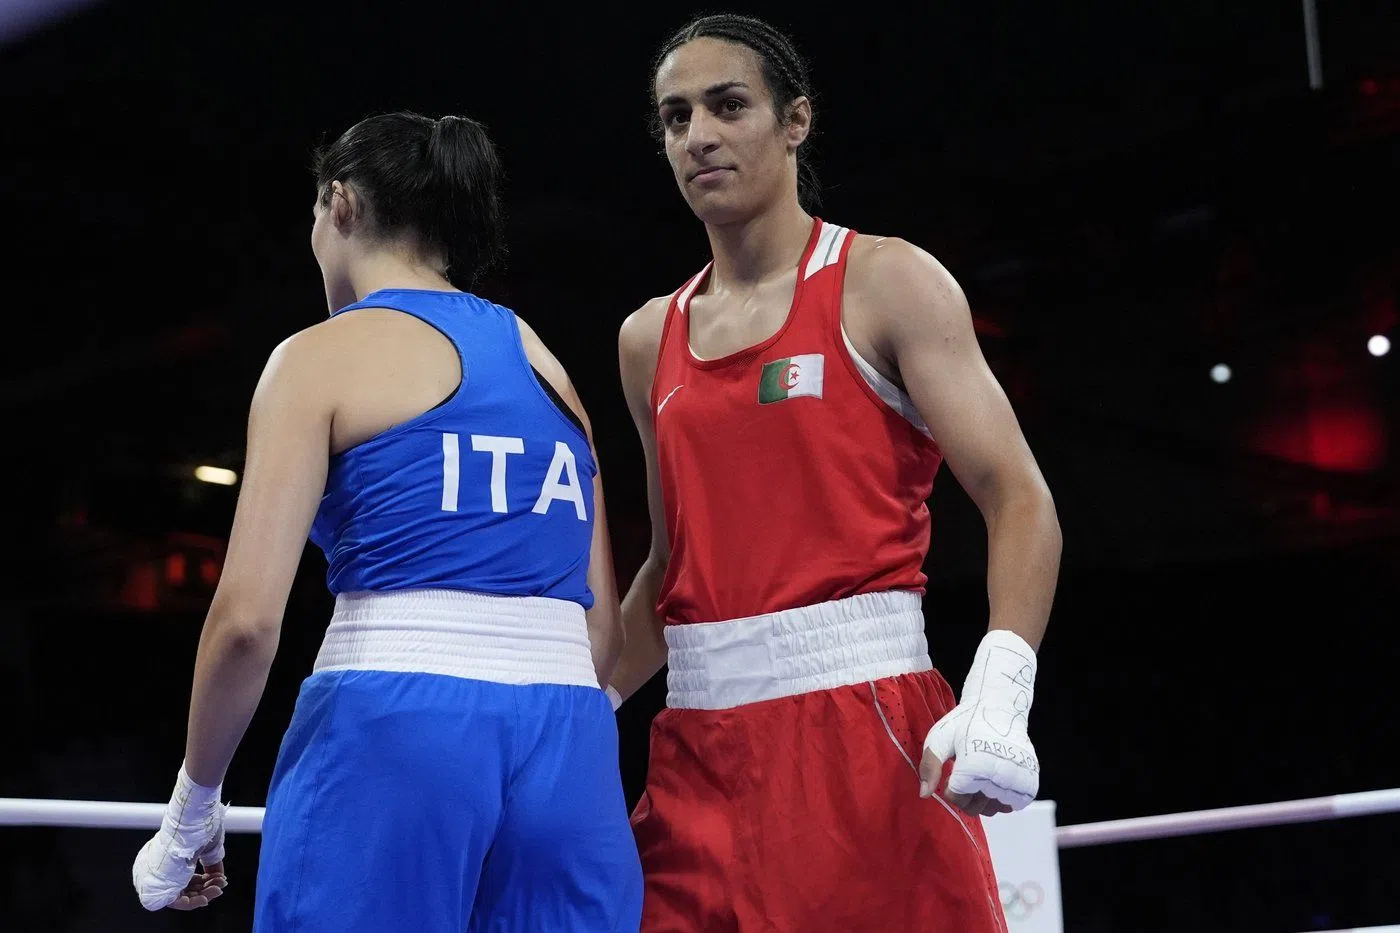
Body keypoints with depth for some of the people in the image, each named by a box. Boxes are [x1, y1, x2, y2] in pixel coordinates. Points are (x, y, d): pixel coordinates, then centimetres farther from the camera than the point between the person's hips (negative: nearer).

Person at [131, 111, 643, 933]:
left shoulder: (322, 356, 2)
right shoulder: (546, 364, 18)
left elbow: (248, 618, -7)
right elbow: (604, 628, 16)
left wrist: (192, 813, 4)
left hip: (389, 734, -5)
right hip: (568, 745, 5)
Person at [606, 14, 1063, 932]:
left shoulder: (886, 281, -1)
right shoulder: (650, 338, 14)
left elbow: (1020, 500, -9)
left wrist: (998, 693, -23)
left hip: (865, 722, -5)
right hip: (700, 744, 5)